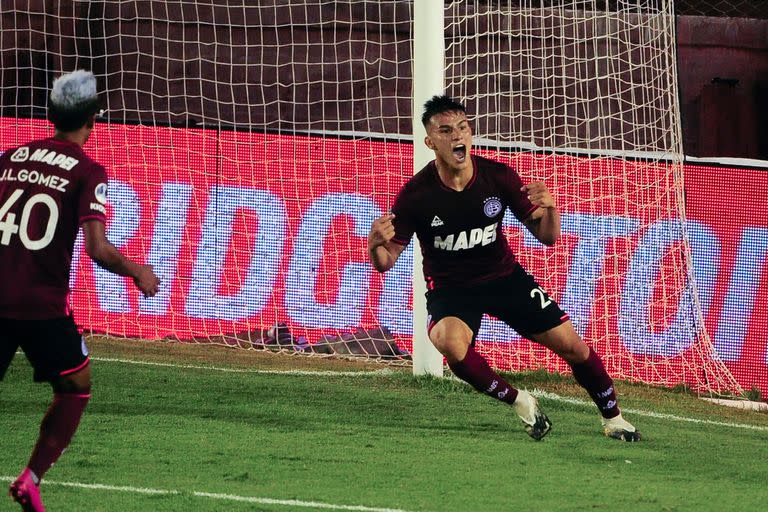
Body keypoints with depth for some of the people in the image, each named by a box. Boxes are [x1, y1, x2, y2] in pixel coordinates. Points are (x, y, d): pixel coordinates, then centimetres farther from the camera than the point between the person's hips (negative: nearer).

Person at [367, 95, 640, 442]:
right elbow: (385, 262, -13)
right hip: (450, 288, -3)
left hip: (504, 277, 3)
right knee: (450, 342, -35)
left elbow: (547, 237, -6)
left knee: (571, 345, -2)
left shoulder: (499, 177, -13)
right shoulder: (415, 195, -19)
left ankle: (613, 419, 23)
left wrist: (549, 209, -29)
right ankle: (519, 402, -12)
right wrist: (376, 244, -37)